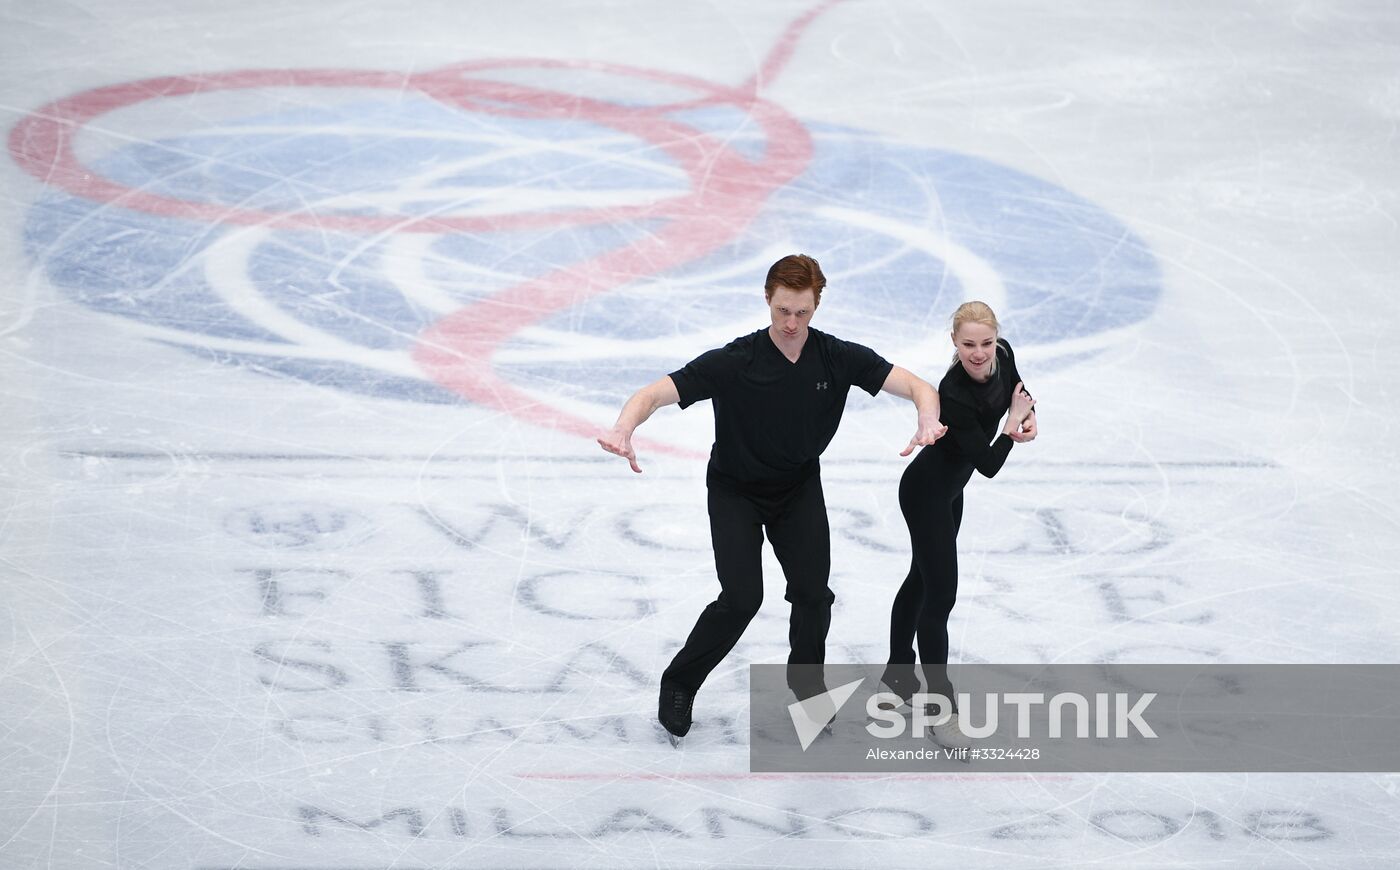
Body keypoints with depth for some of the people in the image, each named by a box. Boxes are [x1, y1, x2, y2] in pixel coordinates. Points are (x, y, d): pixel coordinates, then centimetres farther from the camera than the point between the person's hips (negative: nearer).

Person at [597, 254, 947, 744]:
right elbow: (655, 394, -33)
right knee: (742, 598, -14)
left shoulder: (838, 358, -17)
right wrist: (623, 429, -54)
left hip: (800, 487, 3)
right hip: (735, 489, -3)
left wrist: (927, 420, -42)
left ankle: (805, 680, 23)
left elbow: (916, 386, -18)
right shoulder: (734, 363, -27)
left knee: (812, 591, -7)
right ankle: (678, 687, 9)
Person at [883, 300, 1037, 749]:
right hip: (926, 491, -9)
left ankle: (898, 677, 40)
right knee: (941, 594, -6)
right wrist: (1013, 428, -18)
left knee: (921, 581, 22)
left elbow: (1021, 394, 8)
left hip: (950, 488, 9)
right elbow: (989, 465, -30)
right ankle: (939, 707, 4)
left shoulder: (1003, 356, -13)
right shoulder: (954, 395, -35)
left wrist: (1028, 418, -13)